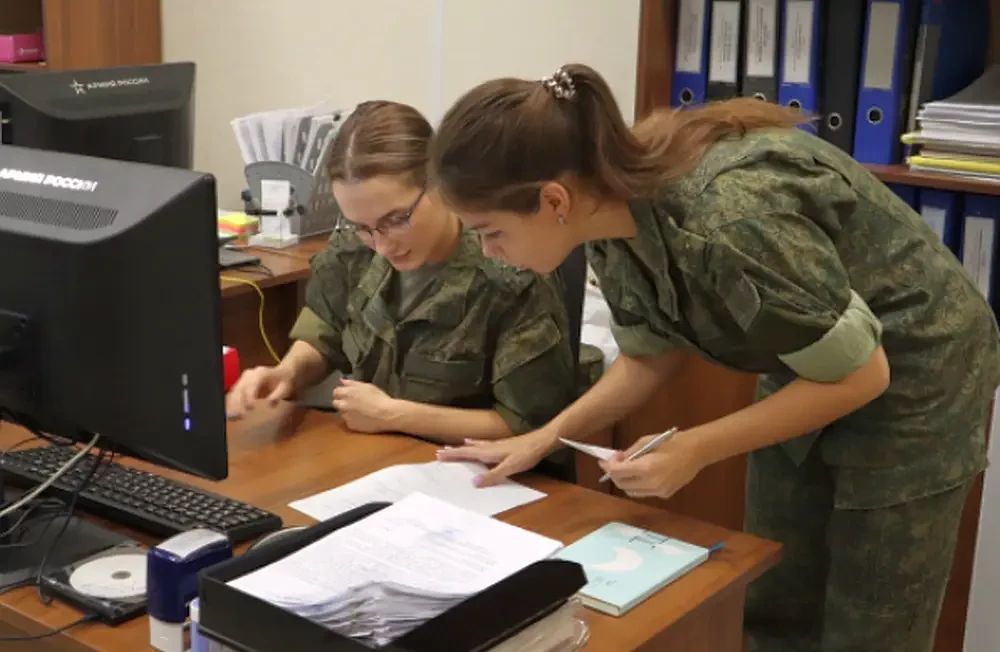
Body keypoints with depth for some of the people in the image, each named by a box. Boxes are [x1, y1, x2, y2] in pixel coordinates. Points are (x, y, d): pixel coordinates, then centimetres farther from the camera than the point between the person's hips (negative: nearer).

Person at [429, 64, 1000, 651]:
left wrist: (695, 449, -25)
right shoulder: (614, 212, -13)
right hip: (811, 365, 7)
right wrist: (543, 440, -7)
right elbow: (651, 358, 2)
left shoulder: (728, 217, -38)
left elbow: (860, 372, -26)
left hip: (912, 376, -7)